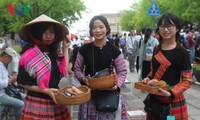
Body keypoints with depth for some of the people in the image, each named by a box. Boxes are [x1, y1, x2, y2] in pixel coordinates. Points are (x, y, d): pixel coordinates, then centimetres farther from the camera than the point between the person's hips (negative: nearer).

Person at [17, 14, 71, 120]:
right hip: (38, 104, -6)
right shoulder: (29, 54, -12)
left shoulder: (53, 53, 9)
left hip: (57, 102, 7)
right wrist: (46, 91, -20)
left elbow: (64, 71, 1)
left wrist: (65, 48, 4)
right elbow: (23, 83, -11)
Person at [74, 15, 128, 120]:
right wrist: (83, 79, -13)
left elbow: (122, 71, 1)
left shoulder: (114, 50, -3)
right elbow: (77, 69, 7)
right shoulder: (84, 49, -1)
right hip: (89, 92, 1)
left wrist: (117, 85, -17)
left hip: (109, 92, 0)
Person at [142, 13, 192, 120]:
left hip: (172, 101, -5)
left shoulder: (182, 52, -12)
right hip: (154, 98, 6)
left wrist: (171, 93, -26)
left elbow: (187, 81, -12)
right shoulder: (157, 49, 7)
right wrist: (148, 78, -2)